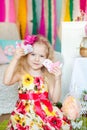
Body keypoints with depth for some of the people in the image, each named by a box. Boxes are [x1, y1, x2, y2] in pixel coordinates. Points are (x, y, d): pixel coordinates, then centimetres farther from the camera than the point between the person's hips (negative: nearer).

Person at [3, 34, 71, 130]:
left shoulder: (48, 77, 3)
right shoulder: (21, 74, 0)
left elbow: (55, 99, 0)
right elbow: (6, 81, -20)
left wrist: (57, 79, -11)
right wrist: (15, 58, -19)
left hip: (44, 113, 3)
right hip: (25, 115, -2)